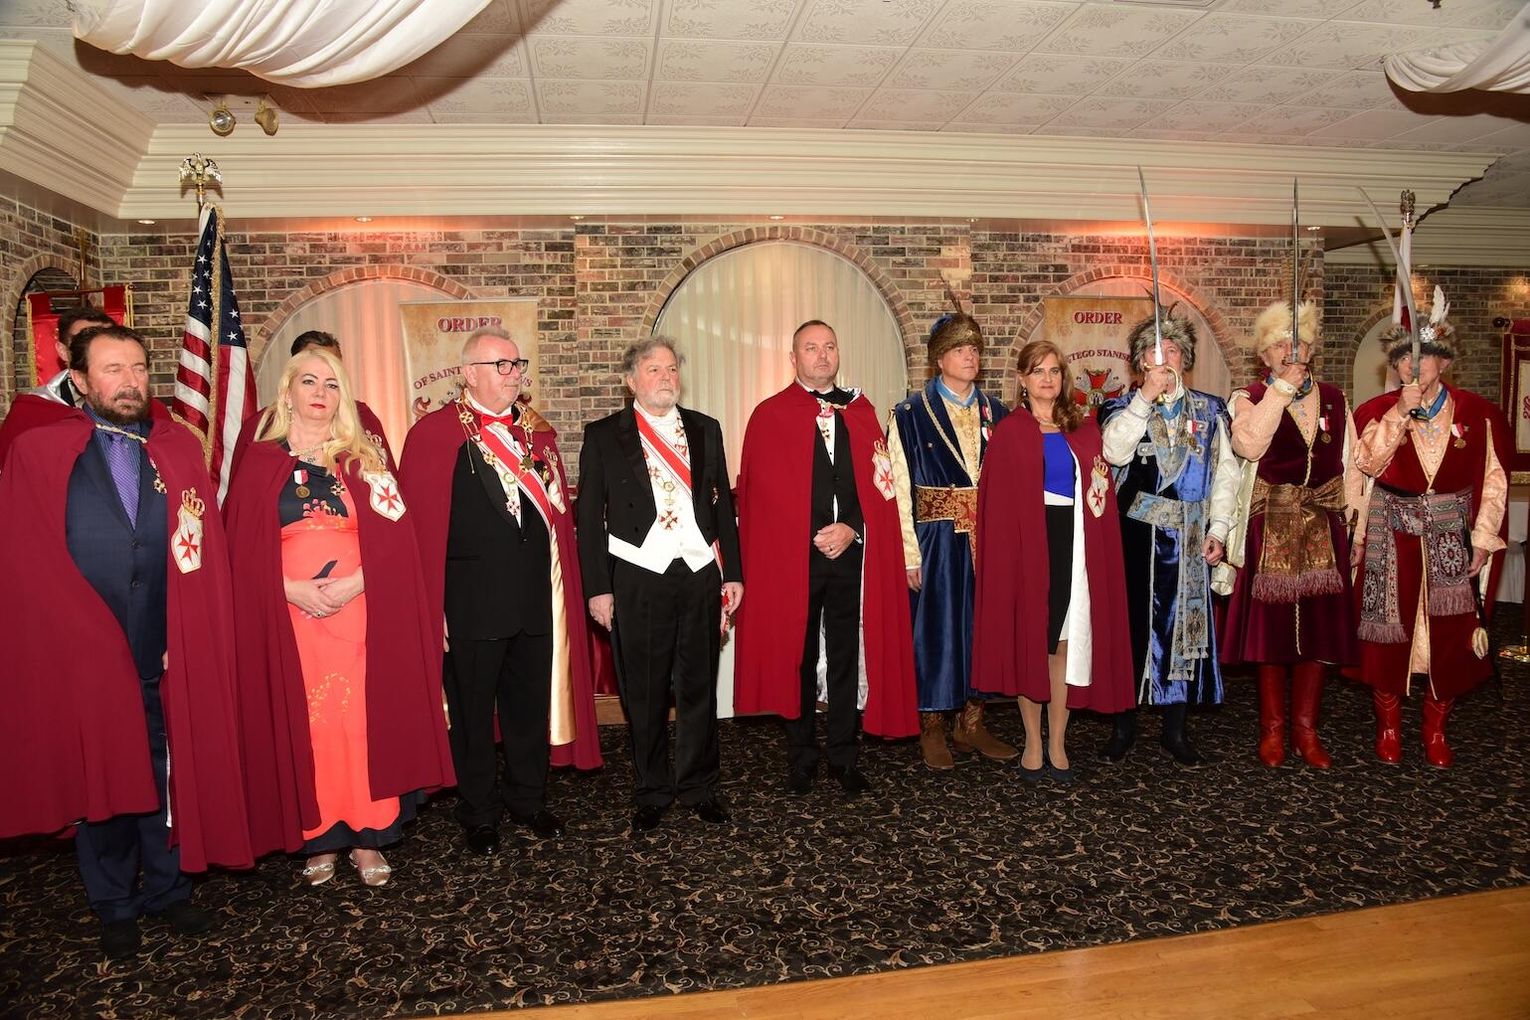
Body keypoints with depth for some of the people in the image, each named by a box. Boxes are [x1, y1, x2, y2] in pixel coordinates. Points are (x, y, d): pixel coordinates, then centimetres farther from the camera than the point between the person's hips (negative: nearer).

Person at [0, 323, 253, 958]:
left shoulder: (180, 450, 4)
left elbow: (206, 555, 2)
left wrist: (183, 640, -6)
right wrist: (91, 640, -7)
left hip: (168, 661, 2)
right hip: (85, 661, -1)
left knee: (168, 777, 12)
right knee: (99, 781, 12)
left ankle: (167, 889, 31)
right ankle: (115, 907, 30)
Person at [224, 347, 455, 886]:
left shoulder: (364, 458, 7)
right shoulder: (260, 461, 7)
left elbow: (393, 535, 0)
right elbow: (243, 547, 3)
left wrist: (355, 582, -14)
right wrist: (289, 588, -12)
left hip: (362, 610, 0)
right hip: (289, 613, 0)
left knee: (364, 718, 0)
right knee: (305, 725, 4)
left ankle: (367, 836, 12)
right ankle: (319, 838, 17)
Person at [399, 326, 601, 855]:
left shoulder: (537, 431, 9)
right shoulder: (434, 434, -7)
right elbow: (420, 524, -10)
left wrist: (564, 587, 6)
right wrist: (429, 605, -13)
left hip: (537, 596, 5)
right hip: (473, 601, -4)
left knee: (532, 704, 16)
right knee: (473, 711, 10)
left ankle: (528, 800, 35)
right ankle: (478, 813, 29)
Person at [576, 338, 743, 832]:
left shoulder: (705, 429, 10)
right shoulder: (603, 436, 2)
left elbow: (723, 503, 12)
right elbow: (590, 517, 1)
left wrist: (732, 572, 7)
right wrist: (598, 587, -5)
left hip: (699, 574, 3)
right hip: (638, 581, -2)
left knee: (699, 686, 10)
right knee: (644, 694, 7)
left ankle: (698, 786, 26)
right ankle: (652, 791, 24)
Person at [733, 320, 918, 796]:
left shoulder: (861, 412, 11)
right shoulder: (769, 415, 1)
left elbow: (879, 483, 6)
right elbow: (760, 492, -3)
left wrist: (850, 529, -9)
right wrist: (813, 537, -7)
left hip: (850, 554, 3)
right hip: (791, 556, -2)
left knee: (846, 657, 8)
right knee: (797, 657, 7)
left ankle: (843, 757, 21)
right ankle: (802, 757, 21)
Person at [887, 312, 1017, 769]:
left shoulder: (995, 413, 9)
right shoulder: (911, 415, -3)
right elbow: (899, 490, -8)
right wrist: (910, 555, -13)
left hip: (986, 541, 4)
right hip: (936, 542, -4)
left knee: (981, 626, 10)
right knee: (935, 629, 3)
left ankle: (970, 722, 24)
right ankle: (932, 728, 17)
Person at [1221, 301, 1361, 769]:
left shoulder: (1334, 400, 12)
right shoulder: (1249, 399, 2)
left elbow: (1351, 466, 11)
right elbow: (1249, 444, -20)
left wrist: (1354, 528, 5)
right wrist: (1281, 388, -16)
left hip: (1323, 529, 3)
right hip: (1271, 528, -3)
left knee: (1318, 626, 4)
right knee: (1271, 625, 2)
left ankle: (1305, 729, 17)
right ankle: (1272, 728, 16)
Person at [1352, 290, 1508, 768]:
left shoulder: (1476, 413, 0)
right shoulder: (1379, 410, 0)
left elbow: (1493, 479, 1)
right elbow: (1370, 464, -14)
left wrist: (1483, 540, -3)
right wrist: (1401, 414, -20)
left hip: (1449, 536, 0)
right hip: (1391, 536, 0)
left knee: (1450, 630, 1)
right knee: (1390, 629, 3)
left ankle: (1435, 729, 19)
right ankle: (1388, 726, 19)